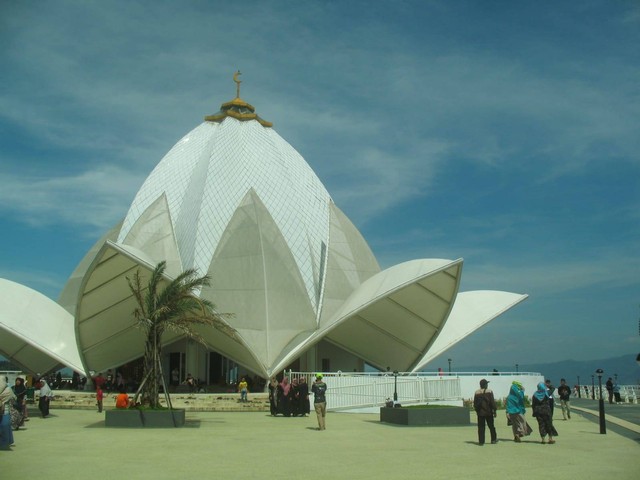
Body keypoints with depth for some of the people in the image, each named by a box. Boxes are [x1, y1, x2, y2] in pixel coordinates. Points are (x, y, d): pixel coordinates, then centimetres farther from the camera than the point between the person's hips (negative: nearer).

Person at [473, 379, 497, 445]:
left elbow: (475, 403, 6)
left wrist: (477, 410, 17)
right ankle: (493, 439, 20)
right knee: (491, 426, 13)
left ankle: (481, 441, 1)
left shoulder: (476, 393, 2)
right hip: (488, 412, -2)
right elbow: (492, 402, -8)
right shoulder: (489, 392, -6)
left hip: (480, 413, 2)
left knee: (481, 427, 3)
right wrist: (495, 410, -1)